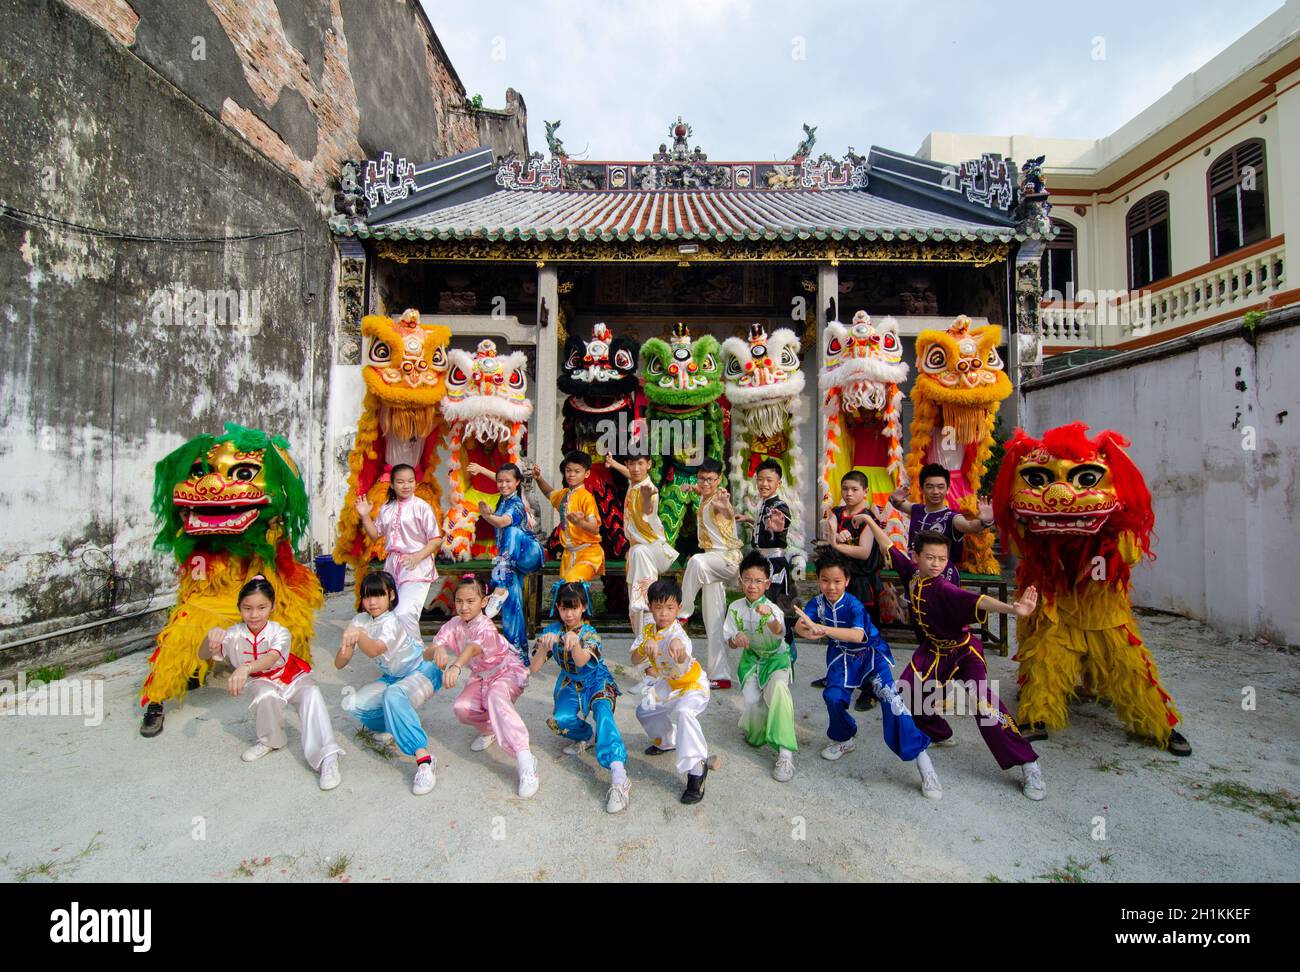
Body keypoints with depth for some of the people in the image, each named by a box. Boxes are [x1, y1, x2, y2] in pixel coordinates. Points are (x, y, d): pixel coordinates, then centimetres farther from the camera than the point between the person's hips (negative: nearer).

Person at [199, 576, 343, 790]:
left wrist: (245, 668, -64)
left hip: (292, 678, -1)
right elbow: (203, 655, -25)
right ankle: (270, 740, -6)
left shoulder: (280, 632, -24)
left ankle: (327, 758, -37)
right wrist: (210, 637, -48)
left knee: (311, 693, -33)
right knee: (266, 695, -36)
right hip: (261, 682, 2)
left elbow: (271, 659, -42)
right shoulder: (234, 634, -15)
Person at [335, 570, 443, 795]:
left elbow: (374, 650, -42)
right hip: (392, 678, 8)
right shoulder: (360, 621, -3)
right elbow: (339, 664, -6)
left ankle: (424, 759, -36)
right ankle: (393, 724, 13)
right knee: (351, 705, -12)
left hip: (421, 673, -7)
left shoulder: (391, 622, -22)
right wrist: (347, 643, -27)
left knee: (393, 694, -37)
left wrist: (358, 634, -61)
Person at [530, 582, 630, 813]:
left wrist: (574, 642, -64)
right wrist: (544, 645, -41)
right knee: (560, 721, -24)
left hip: (598, 682, -3)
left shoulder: (590, 633, -20)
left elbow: (581, 660, -41)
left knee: (603, 712, -32)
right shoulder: (552, 631, -11)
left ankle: (618, 776, -43)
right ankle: (586, 736, 12)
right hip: (570, 684, 3)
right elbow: (534, 669, -20)